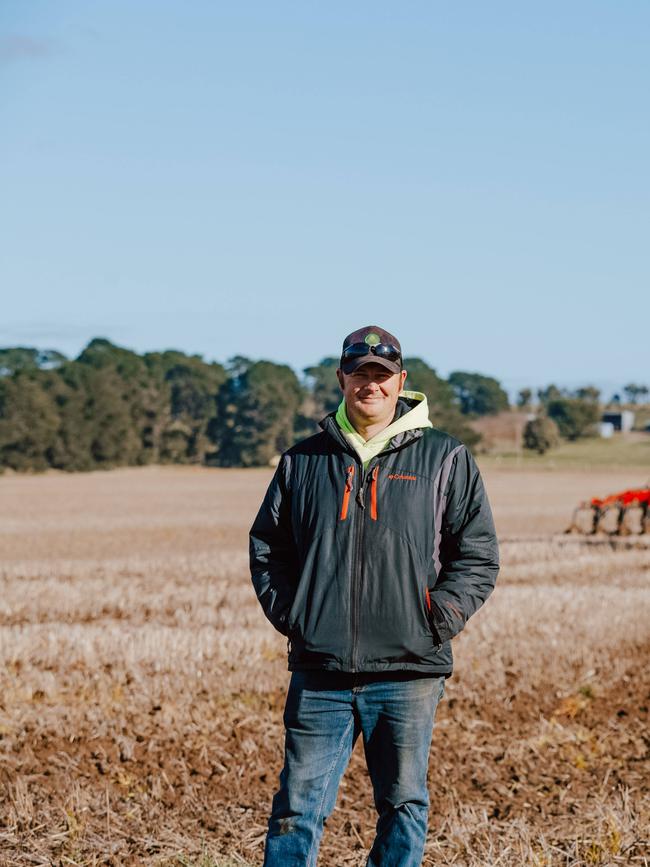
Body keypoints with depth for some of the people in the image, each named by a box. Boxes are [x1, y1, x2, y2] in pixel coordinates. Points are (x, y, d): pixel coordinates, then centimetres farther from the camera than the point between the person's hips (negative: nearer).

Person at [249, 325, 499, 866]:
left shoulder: (443, 459, 5)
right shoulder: (303, 462, 10)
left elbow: (478, 554, 4)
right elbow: (266, 547, 16)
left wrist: (435, 622, -6)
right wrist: (289, 614, 2)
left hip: (408, 671, -1)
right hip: (319, 672, 1)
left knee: (403, 804, 7)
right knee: (299, 806, 0)